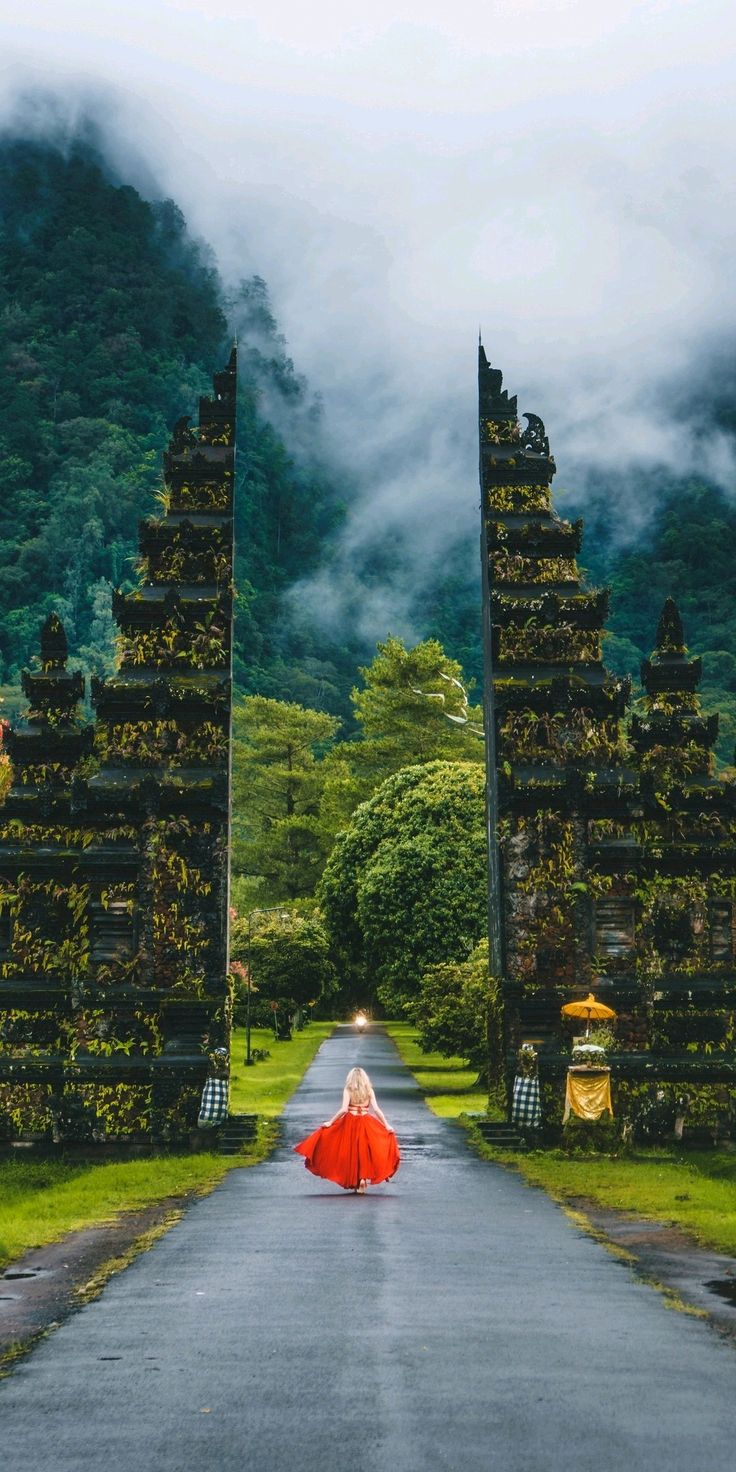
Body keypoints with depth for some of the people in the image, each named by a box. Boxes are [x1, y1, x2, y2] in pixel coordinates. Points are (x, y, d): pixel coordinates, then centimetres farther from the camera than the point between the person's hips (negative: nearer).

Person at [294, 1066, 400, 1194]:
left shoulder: (348, 1090, -3)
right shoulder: (369, 1091, 3)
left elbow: (343, 1109, -14)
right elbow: (376, 1109, -4)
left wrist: (330, 1122, -8)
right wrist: (387, 1125, -1)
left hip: (349, 1123, -1)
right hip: (366, 1125, 1)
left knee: (350, 1153, 10)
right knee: (364, 1153, 11)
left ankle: (353, 1182, 12)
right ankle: (363, 1180, 3)